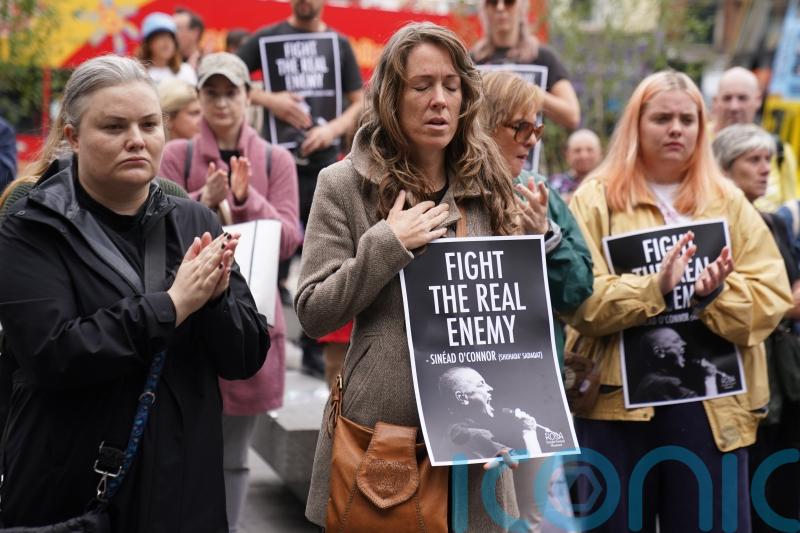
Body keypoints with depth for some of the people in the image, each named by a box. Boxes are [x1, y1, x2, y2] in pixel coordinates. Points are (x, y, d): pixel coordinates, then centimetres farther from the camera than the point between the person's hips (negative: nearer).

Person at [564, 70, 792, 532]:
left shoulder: (730, 203, 11)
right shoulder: (596, 199, 4)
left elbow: (772, 298, 1)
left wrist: (716, 295, -19)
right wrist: (654, 288, -23)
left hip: (712, 400, 2)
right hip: (618, 396, -2)